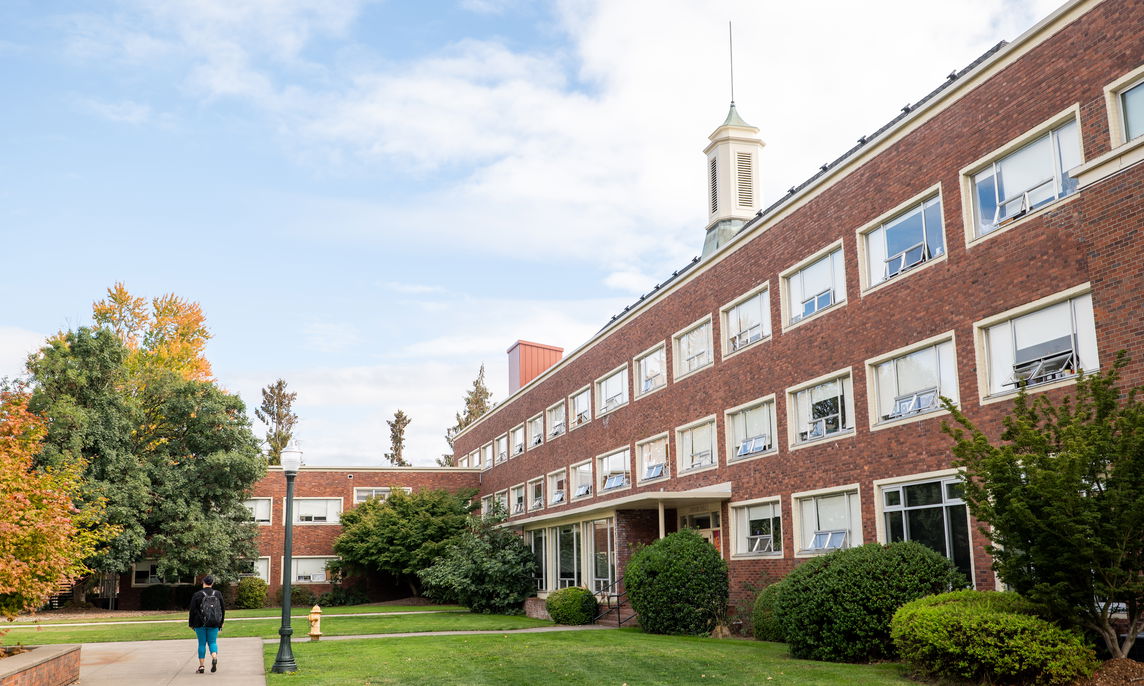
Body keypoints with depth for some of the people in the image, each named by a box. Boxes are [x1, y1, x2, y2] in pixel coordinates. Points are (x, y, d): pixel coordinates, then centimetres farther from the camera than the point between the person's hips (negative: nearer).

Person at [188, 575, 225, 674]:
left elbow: (193, 610, -4)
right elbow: (222, 609, 8)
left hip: (200, 623, -2)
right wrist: (221, 622, 18)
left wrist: (191, 623, 7)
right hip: (214, 623, 2)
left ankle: (202, 665, 7)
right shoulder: (218, 594, 3)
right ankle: (214, 657, -19)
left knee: (202, 643, 8)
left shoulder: (197, 595, -5)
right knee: (212, 642, 9)